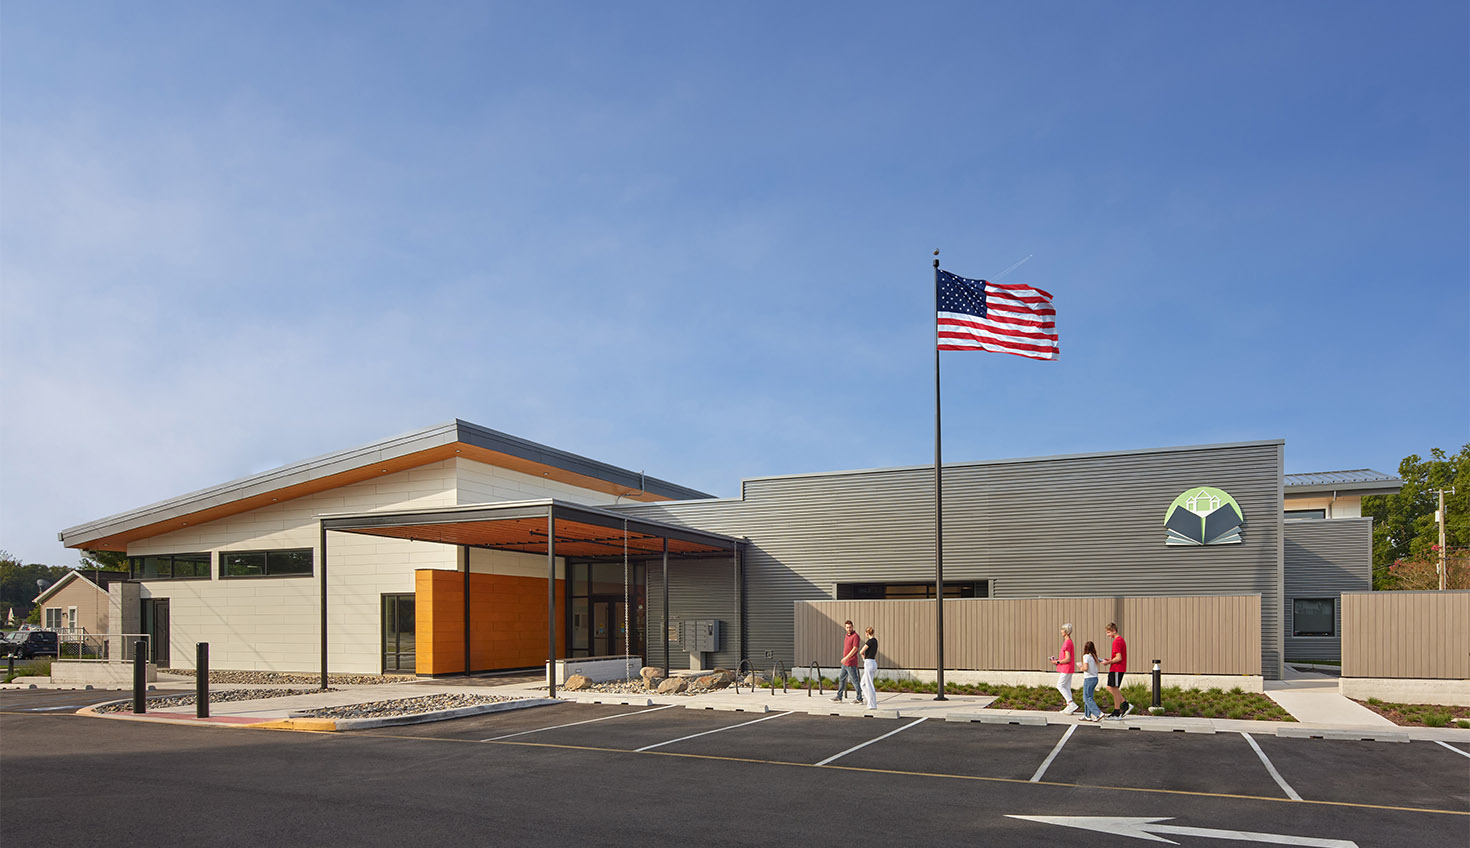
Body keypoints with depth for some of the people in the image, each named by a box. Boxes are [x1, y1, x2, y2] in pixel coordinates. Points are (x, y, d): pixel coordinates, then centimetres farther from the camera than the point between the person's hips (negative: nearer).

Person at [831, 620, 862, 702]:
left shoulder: (855, 636, -14)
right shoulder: (847, 636, 14)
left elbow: (855, 649, -22)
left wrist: (846, 658, -22)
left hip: (851, 663, -9)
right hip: (845, 663, 9)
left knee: (855, 680, -4)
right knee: (841, 678, 14)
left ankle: (859, 698, 1)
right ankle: (839, 696, 21)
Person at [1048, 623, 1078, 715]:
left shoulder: (1067, 643, -19)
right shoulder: (1069, 641, 13)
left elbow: (1068, 659, -22)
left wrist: (1057, 662, -13)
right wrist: (1058, 659, 13)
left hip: (1066, 669, -10)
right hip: (1069, 669, 10)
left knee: (1060, 686, -6)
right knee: (1067, 687, 10)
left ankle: (1072, 704, -11)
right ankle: (1069, 708, 11)